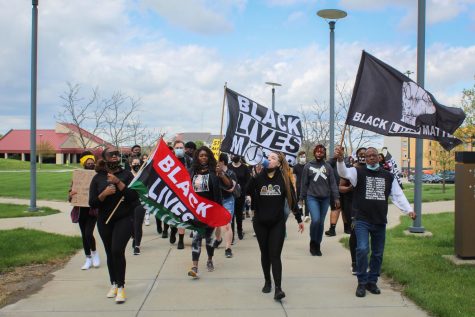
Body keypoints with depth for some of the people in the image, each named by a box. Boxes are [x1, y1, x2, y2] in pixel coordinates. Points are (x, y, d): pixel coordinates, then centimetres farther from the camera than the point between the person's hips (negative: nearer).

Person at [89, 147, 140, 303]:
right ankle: (113, 284, 28)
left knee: (117, 250, -16)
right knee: (110, 253, 10)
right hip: (104, 221, 3)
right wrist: (104, 193, -19)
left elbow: (134, 196, -12)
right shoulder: (98, 178, 3)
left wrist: (118, 182, -19)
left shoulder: (126, 174, -1)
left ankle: (121, 287, -6)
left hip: (124, 218, -3)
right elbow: (92, 203, -2)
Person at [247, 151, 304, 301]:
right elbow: (247, 192, -15)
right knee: (265, 254, 14)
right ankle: (267, 282, 29)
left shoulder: (284, 178, -4)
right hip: (260, 222, 2)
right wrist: (253, 175, -25)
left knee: (275, 255, -6)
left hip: (277, 223, -2)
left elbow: (292, 199, 0)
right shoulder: (259, 177, -3)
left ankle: (278, 288, -6)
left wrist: (299, 219, 2)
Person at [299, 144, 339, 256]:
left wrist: (336, 197, -3)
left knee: (321, 222, 8)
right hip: (312, 197, -2)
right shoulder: (308, 166, 1)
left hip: (325, 199, 2)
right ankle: (313, 242, 6)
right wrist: (302, 198, 3)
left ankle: (317, 245, 21)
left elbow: (333, 183, 3)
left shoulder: (328, 167, 5)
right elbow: (304, 184, 3)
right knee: (315, 220, -17)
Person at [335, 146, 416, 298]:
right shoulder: (358, 172, 0)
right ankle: (362, 282, 1)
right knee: (362, 250, -14)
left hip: (380, 221, 4)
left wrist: (409, 210, -7)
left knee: (378, 253, 11)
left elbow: (398, 195, 7)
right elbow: (344, 172, -19)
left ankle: (372, 282, 26)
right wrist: (340, 160, -40)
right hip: (362, 220, -4)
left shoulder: (388, 176, 10)